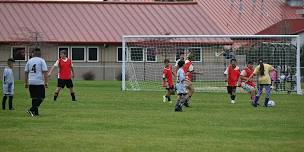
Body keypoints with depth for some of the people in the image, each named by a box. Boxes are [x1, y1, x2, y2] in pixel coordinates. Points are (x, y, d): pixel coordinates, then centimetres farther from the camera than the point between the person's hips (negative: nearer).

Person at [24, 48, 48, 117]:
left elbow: (26, 72, 13)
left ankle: (36, 112, 15)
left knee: (34, 98, 14)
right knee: (41, 98, 2)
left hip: (31, 82, 5)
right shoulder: (41, 61, -3)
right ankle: (32, 110, -13)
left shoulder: (29, 61, 10)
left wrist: (26, 83, 20)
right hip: (39, 82, -5)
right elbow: (45, 72, -8)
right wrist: (46, 82, -6)